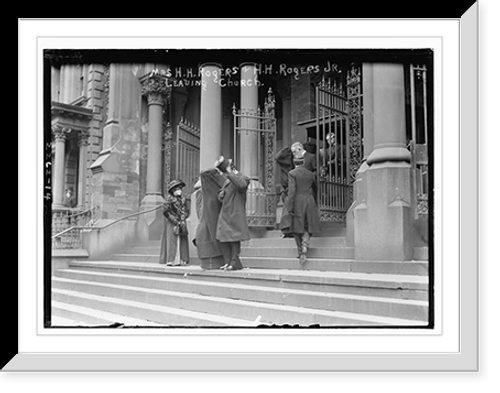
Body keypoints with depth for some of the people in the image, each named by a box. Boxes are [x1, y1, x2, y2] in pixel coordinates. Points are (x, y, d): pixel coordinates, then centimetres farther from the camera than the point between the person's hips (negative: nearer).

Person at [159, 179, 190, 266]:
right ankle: (170, 260, -4)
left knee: (182, 242, 2)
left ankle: (179, 260, 5)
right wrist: (176, 221, -13)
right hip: (171, 224, -5)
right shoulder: (169, 199, -5)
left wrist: (182, 220, -12)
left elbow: (186, 211, 6)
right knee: (171, 241, -6)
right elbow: (166, 212, -10)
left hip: (181, 223, 5)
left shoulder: (183, 200, 10)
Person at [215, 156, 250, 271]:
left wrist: (230, 174, -23)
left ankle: (235, 262, 2)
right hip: (224, 214, 8)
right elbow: (221, 195, 27)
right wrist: (220, 195, 2)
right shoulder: (227, 181, 18)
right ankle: (227, 262, 14)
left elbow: (242, 185, -31)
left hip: (235, 215, -8)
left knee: (234, 238, -4)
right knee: (223, 238, 7)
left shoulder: (242, 178, -6)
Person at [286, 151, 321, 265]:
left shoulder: (292, 173, -6)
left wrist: (290, 208, -11)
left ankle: (301, 252, 9)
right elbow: (315, 189, 20)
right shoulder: (310, 174, 8)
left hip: (298, 203, -3)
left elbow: (292, 191, -13)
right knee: (308, 228, 11)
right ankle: (305, 246, -13)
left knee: (297, 229, 8)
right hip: (310, 202, 3)